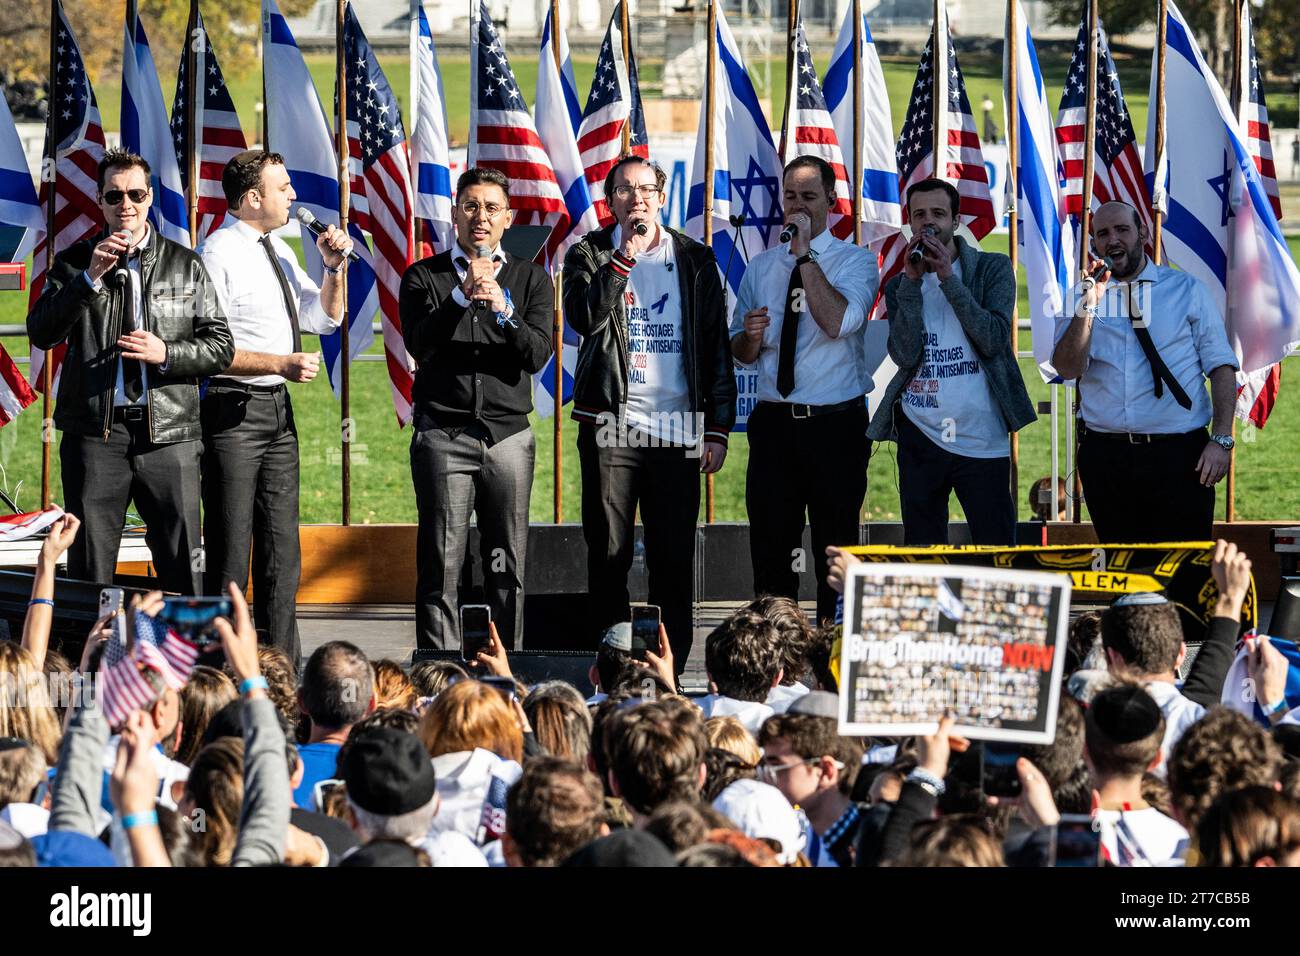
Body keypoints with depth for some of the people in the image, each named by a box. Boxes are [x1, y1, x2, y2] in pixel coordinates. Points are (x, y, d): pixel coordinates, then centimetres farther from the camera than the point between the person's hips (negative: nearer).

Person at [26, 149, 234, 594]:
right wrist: (92, 277, -13)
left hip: (168, 434, 0)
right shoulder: (74, 263, 9)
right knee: (89, 571, 2)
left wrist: (166, 354, -9)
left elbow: (220, 348, 9)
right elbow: (41, 332, -3)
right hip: (95, 432, 0)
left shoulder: (185, 265, 11)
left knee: (183, 570, -1)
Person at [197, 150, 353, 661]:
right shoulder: (218, 254, -12)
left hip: (278, 408, 9)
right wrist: (282, 364, -23)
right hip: (234, 411, -9)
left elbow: (324, 318, 21)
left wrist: (334, 269, 5)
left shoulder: (278, 250, 14)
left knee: (282, 549, 12)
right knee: (230, 550, -5)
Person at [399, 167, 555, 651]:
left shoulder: (530, 279, 11)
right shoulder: (425, 276, 8)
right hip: (443, 434, -2)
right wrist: (462, 297, -20)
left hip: (508, 434, 2)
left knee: (508, 563, 0)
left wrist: (503, 310, -17)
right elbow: (420, 343, -7)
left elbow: (538, 355, -1)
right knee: (442, 562, -5)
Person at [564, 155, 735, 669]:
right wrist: (625, 256, -18)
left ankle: (670, 672, 5)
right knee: (608, 554, 0)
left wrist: (718, 428, 4)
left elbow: (716, 348, 10)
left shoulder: (694, 259, 10)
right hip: (610, 426, -1)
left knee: (674, 558, 1)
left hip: (677, 429, 1)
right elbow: (583, 316, -14)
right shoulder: (591, 254, 6)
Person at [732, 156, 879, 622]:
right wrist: (751, 336, -9)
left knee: (836, 547, 2)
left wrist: (805, 253, -20)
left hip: (836, 425, -4)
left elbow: (838, 322, -21)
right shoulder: (761, 267, 11)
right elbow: (741, 354, 14)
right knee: (770, 545, 5)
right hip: (774, 422, 4)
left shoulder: (856, 261, -2)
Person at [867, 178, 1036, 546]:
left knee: (997, 550, -5)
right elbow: (905, 355, -6)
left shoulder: (993, 268, 4)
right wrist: (912, 280, -11)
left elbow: (993, 340, -11)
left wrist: (947, 277, -14)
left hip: (982, 436, -2)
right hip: (919, 436, 2)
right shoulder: (899, 286, 10)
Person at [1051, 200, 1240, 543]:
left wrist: (1221, 440, -8)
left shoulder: (1186, 289, 6)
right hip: (1105, 456, 2)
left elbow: (1221, 365, 2)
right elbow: (1068, 369, -3)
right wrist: (1088, 307, -15)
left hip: (1178, 453, -2)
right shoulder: (1081, 298, 10)